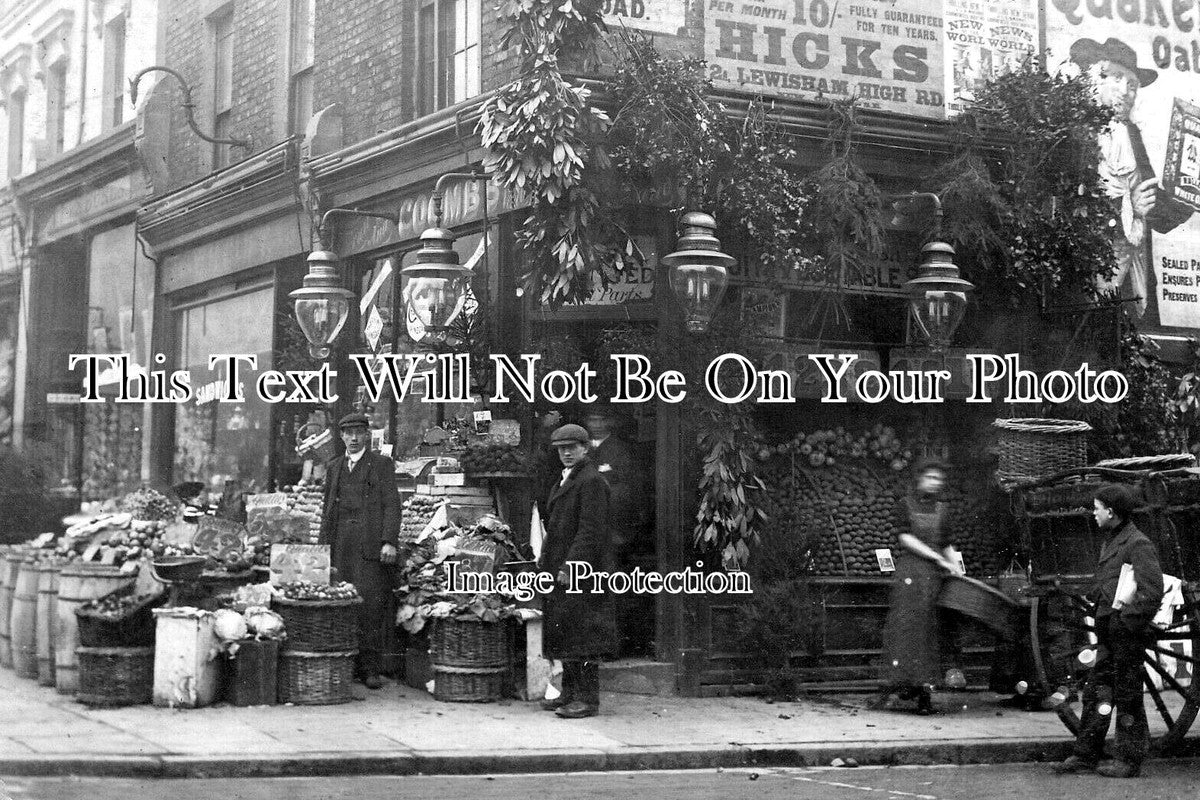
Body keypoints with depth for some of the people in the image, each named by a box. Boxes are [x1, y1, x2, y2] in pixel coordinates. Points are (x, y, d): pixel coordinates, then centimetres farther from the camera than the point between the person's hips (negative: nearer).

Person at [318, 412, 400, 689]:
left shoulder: (382, 464, 6)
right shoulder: (334, 468, 20)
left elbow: (392, 505, -1)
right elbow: (328, 509, 21)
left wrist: (389, 541, -11)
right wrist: (324, 546, 14)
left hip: (372, 547, -4)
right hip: (341, 547, 4)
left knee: (372, 604, -8)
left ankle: (371, 669, -5)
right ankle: (349, 666, 4)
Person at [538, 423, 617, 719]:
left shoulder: (591, 481, -12)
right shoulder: (566, 480, 19)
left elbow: (590, 531, -19)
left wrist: (570, 566, -22)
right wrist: (545, 559, 14)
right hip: (560, 568, 10)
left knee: (583, 634, -8)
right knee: (565, 635, 13)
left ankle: (588, 699, -5)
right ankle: (570, 693, 21)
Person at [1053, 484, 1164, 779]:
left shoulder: (1138, 544, -13)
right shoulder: (1109, 541, 17)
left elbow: (1152, 591, -20)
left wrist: (1127, 621, -19)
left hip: (1127, 633, -9)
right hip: (1109, 633, 9)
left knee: (1127, 698, -1)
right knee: (1095, 693, 10)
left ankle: (1129, 760, 7)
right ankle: (1085, 755, 16)